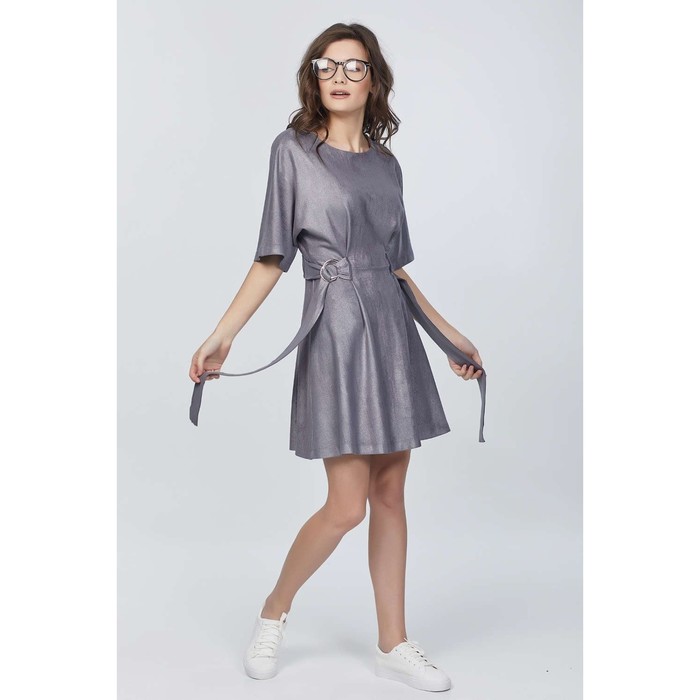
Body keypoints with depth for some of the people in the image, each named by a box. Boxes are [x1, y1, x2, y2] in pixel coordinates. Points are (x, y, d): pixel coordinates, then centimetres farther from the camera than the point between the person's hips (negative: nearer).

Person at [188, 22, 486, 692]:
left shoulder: (386, 165, 13)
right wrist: (221, 335, -10)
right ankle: (273, 613, 20)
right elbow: (271, 258, -1)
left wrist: (450, 336, 18)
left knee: (390, 493, 8)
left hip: (392, 329, 5)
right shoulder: (293, 150, 1)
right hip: (336, 329, -5)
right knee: (347, 504, -6)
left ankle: (393, 643, 21)